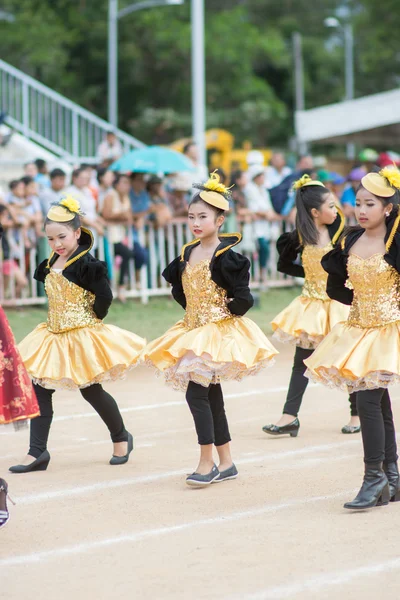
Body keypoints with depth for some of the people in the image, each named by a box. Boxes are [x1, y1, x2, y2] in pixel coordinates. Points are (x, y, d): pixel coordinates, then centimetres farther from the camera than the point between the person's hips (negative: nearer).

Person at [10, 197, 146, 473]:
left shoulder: (86, 263, -18)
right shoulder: (52, 262, 6)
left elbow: (104, 296, -22)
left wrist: (93, 320, -10)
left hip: (82, 337, -8)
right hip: (54, 335, 8)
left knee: (91, 391, 5)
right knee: (39, 390, 1)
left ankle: (121, 438, 27)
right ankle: (37, 452, 2)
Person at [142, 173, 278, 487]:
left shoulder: (226, 255, -13)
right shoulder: (187, 253, 8)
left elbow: (242, 295, -16)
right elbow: (180, 288, 21)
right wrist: (192, 309, 13)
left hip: (219, 330, -8)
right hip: (194, 330, 8)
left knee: (196, 392, -13)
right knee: (211, 395, 11)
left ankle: (206, 463, -6)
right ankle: (226, 463, 20)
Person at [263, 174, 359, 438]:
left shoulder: (340, 233, -9)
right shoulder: (300, 238, -6)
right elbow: (285, 265, 6)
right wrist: (313, 274, 1)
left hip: (339, 303, -1)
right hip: (312, 304, 2)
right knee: (302, 360, 3)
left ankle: (357, 415, 18)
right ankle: (290, 416, 4)